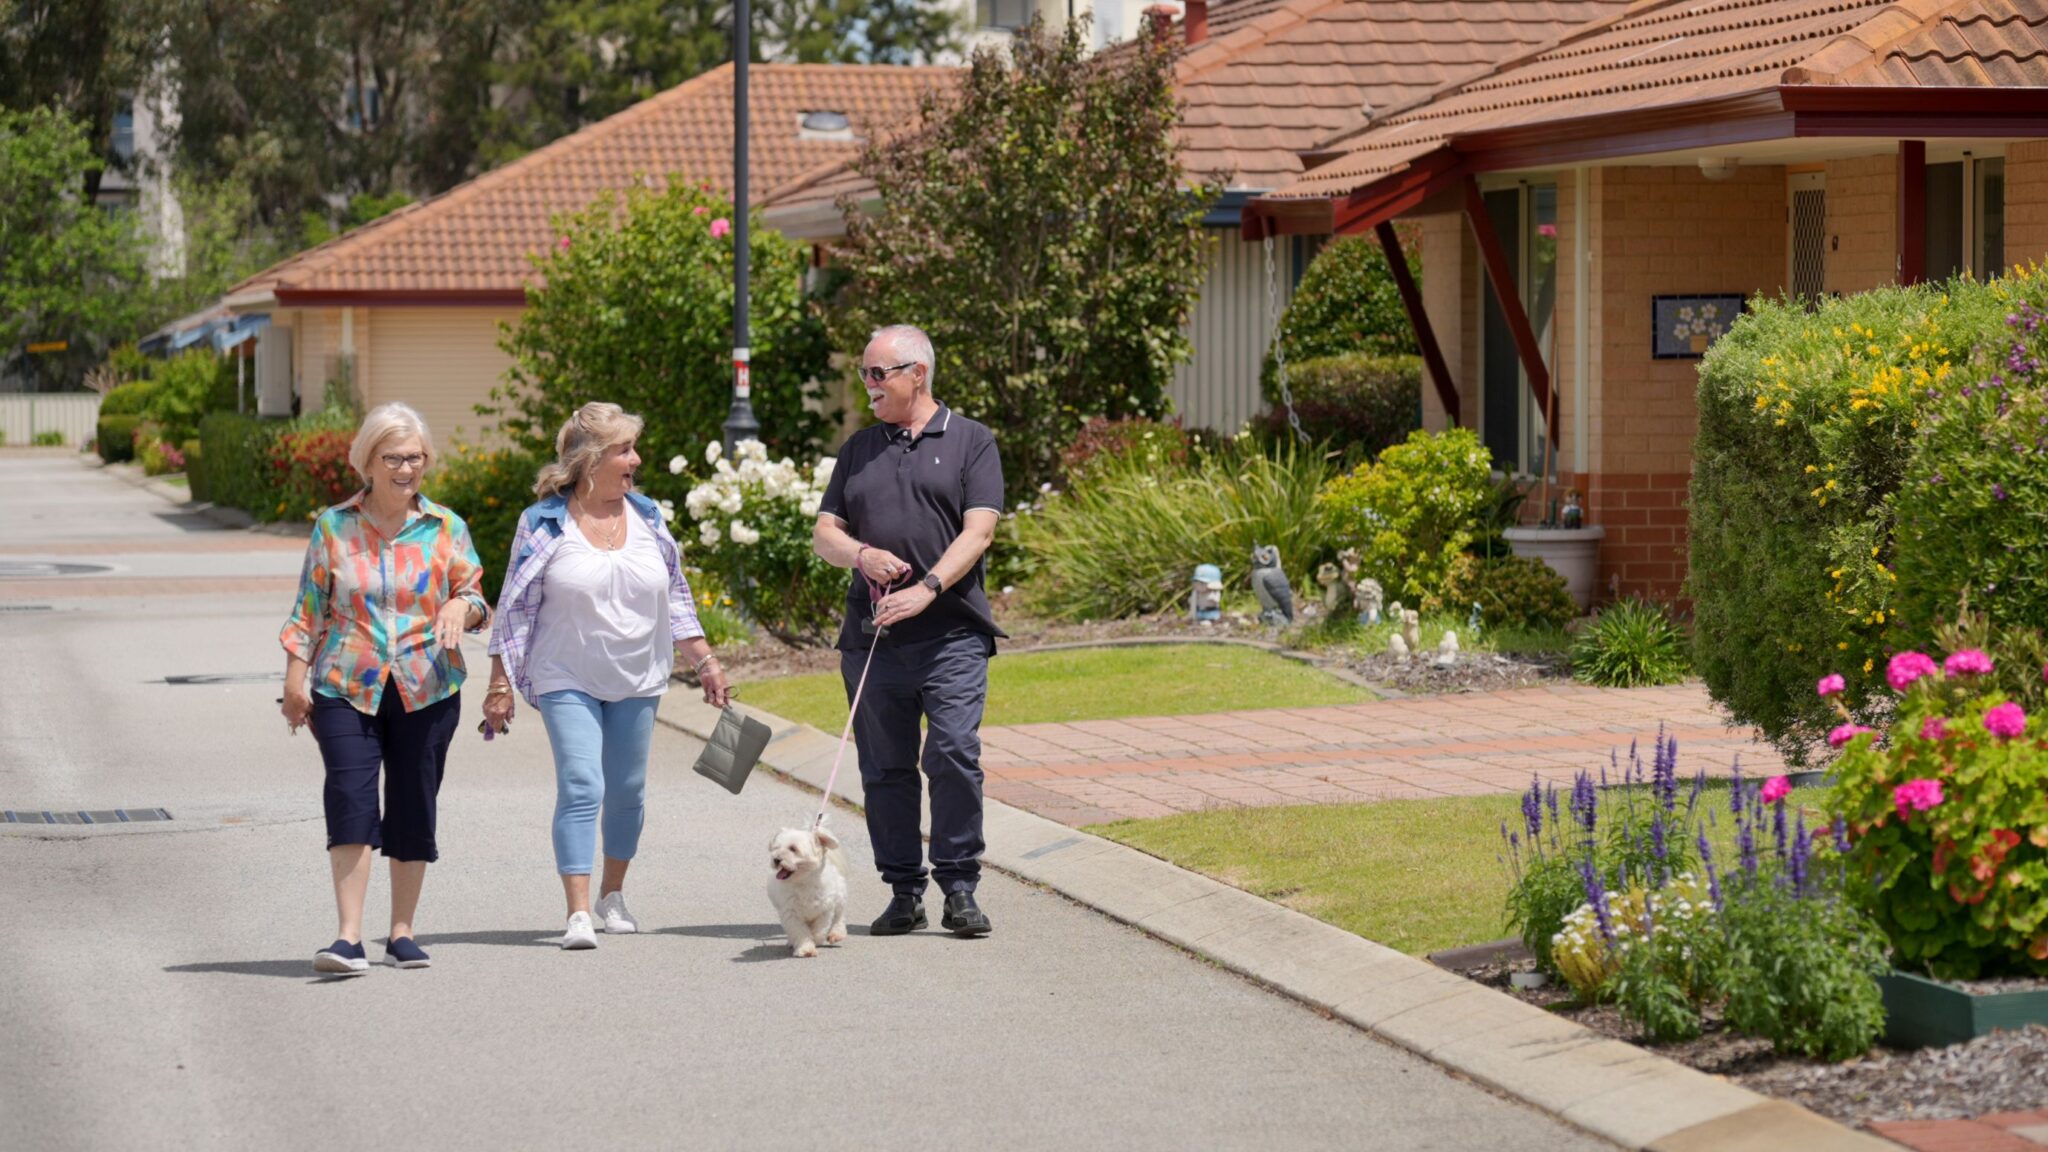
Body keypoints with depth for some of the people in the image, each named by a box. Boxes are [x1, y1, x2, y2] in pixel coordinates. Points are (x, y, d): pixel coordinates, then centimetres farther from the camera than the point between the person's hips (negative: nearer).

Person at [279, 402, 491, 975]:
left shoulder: (446, 529, 6)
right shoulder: (333, 527, 4)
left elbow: (476, 598, 10)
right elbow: (308, 610, 7)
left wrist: (462, 606, -14)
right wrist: (295, 677, 0)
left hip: (426, 689, 2)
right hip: (347, 688, -1)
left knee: (414, 810, 5)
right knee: (350, 802, -13)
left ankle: (402, 932, 18)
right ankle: (349, 937, -15)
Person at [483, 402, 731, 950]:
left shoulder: (648, 519, 4)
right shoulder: (544, 524, -8)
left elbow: (676, 598, 13)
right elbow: (515, 608, -4)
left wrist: (705, 660, 10)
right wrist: (501, 685, -5)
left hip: (637, 680, 4)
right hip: (567, 680, -4)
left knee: (626, 790, 10)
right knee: (581, 787, -15)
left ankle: (612, 896, 28)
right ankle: (578, 914, -17)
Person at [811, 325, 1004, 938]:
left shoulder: (970, 441, 5)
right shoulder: (860, 449, 18)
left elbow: (978, 530, -5)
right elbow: (824, 532, 14)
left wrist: (928, 588, -18)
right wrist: (861, 554, -9)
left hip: (951, 634, -4)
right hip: (871, 635, 4)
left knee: (954, 756, -13)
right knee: (886, 770, 4)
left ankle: (960, 891, -5)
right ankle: (904, 893, 12)